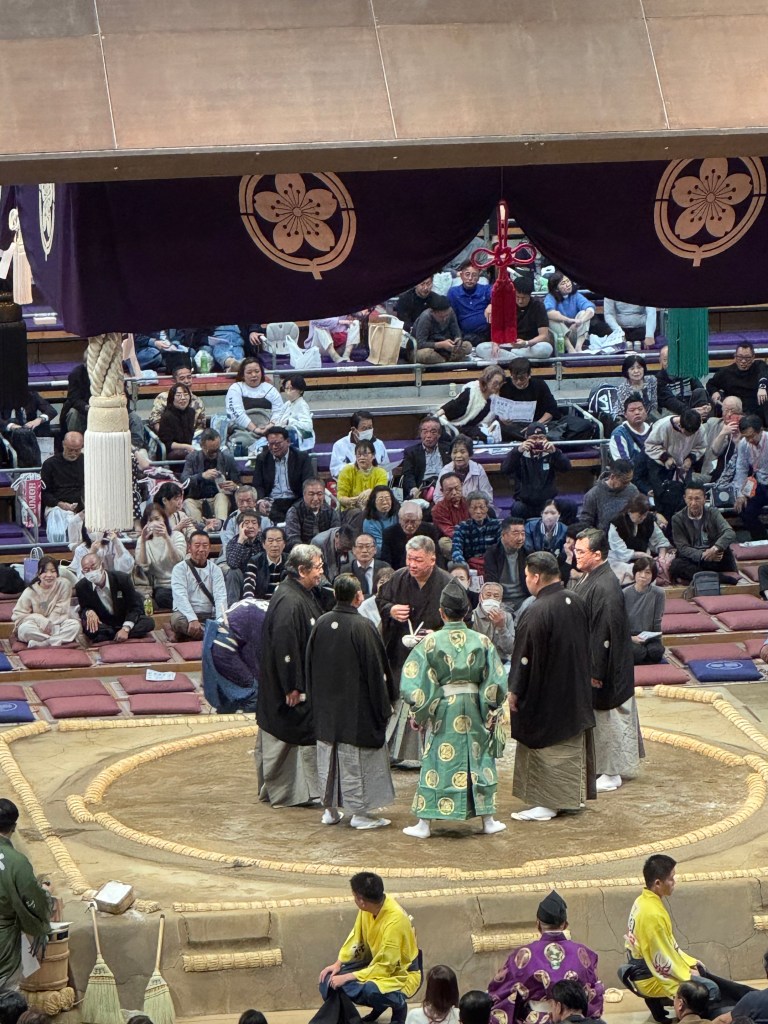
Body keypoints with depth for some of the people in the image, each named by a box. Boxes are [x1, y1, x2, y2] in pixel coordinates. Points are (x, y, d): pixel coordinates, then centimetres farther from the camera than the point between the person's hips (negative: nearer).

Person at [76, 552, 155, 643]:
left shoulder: (122, 579, -16)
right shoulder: (81, 587, -10)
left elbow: (135, 606, -13)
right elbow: (83, 610, 1)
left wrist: (126, 629, -29)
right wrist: (89, 612, -27)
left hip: (125, 621, 1)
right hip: (102, 625, -1)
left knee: (148, 622, -30)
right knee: (86, 625, -35)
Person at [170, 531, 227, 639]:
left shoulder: (215, 569, 10)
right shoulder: (180, 568, 0)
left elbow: (220, 596, -3)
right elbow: (181, 597, -15)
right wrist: (192, 620, -32)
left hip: (210, 617, 3)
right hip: (187, 615, -2)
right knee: (177, 619, -37)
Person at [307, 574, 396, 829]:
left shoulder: (321, 624, -2)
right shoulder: (362, 627, -18)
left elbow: (310, 665, 7)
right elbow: (376, 670, -14)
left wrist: (315, 699, 18)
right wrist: (384, 705, -4)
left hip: (325, 707, 5)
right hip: (356, 708, -5)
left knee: (328, 757, 15)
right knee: (357, 760, 3)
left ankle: (330, 808, 22)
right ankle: (360, 811, 9)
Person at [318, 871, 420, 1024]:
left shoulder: (395, 921, -34)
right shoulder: (367, 908, -13)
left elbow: (384, 967, -29)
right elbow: (356, 937, 4)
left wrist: (347, 977, -28)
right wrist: (338, 964, -7)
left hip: (401, 973, -8)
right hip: (376, 961, 8)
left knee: (371, 991, -38)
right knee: (329, 978, -8)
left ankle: (398, 1005, -3)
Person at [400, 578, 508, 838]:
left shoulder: (430, 642, -9)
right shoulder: (481, 641, -5)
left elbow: (413, 683, -9)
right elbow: (496, 682, -3)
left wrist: (419, 714, 2)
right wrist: (489, 709, 11)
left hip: (441, 711, -1)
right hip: (473, 710, 1)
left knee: (437, 762, 4)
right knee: (479, 759, 12)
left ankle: (424, 824, 5)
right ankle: (488, 820, 17)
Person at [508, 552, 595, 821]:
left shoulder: (536, 612, -24)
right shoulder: (575, 602, 0)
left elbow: (524, 656, -19)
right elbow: (585, 645, 11)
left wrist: (514, 691, -10)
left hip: (545, 695, -8)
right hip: (575, 688, 8)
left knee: (545, 748, 2)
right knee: (572, 744, 16)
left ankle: (546, 804, 5)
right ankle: (575, 797, 25)